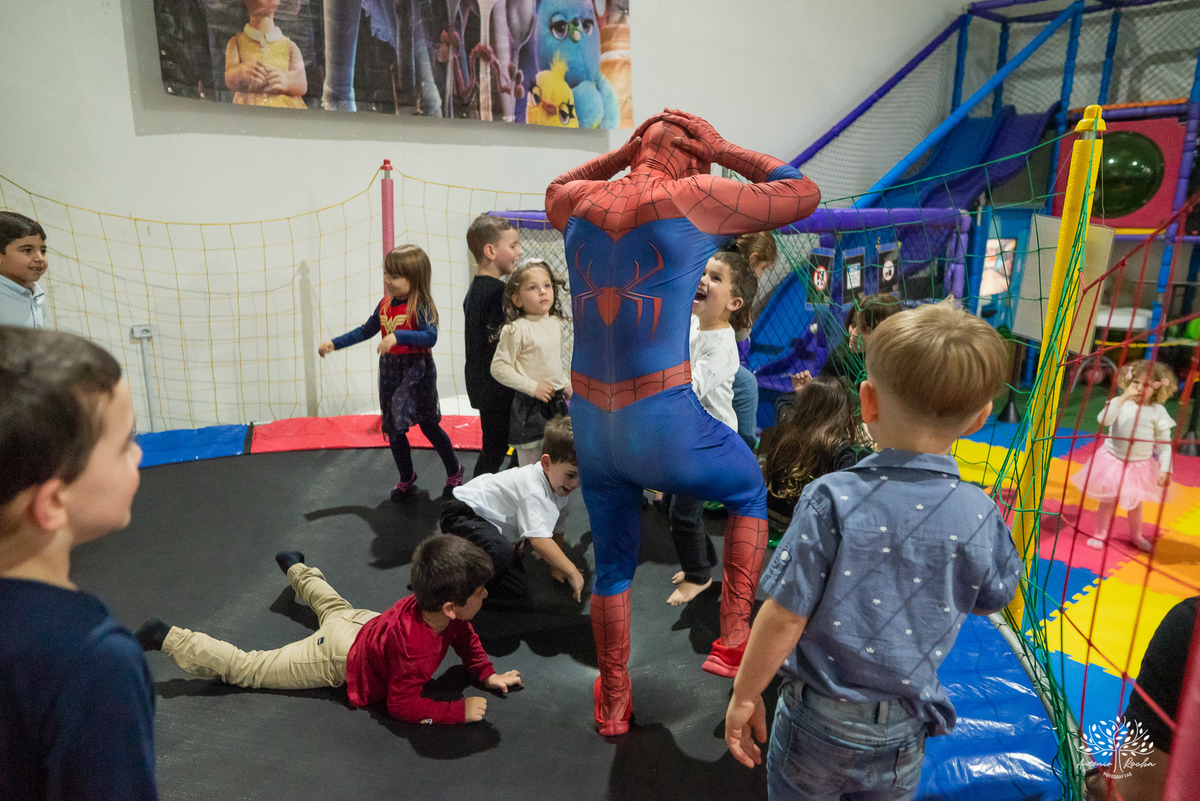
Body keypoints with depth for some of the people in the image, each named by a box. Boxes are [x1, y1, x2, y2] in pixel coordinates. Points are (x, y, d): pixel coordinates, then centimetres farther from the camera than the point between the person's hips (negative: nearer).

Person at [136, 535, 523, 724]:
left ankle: (296, 567, 66)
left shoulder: (438, 609, -20)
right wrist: (459, 711, -33)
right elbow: (401, 704, -31)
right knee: (247, 668, 5)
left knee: (334, 606, 40)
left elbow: (465, 637, 0)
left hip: (360, 622, 8)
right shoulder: (413, 646, -43)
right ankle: (169, 639, 14)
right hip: (339, 660, -7)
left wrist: (487, 675, -11)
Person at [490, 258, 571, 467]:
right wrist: (532, 387, -19)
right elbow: (498, 367, -17)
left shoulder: (555, 323, 6)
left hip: (557, 403, 7)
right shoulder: (515, 329, -16)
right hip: (530, 408, -6)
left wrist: (565, 385, 14)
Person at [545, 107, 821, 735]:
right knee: (750, 489, 26)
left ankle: (613, 705, 40)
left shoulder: (580, 200, 7)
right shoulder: (696, 197, -6)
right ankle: (734, 642, 24)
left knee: (612, 567, 22)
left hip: (590, 423, 5)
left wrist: (622, 153, 24)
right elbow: (805, 194, 7)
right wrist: (721, 150, 11)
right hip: (662, 424, -5)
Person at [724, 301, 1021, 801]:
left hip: (817, 721, -3)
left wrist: (744, 696, -5)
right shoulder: (980, 516, -14)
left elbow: (785, 615, -19)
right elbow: (991, 602, 5)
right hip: (903, 735, 3)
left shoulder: (832, 500, -24)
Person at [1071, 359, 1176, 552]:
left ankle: (1136, 535, 40)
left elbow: (1164, 443, -4)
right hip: (1113, 461, -1)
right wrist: (1123, 397, -33)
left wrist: (1165, 469, -10)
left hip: (1140, 465, 1)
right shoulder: (1121, 403, -10)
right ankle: (1100, 534, 22)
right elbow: (1103, 420, -30)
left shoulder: (1158, 412, -8)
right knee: (1108, 500, 4)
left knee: (1134, 503, 17)